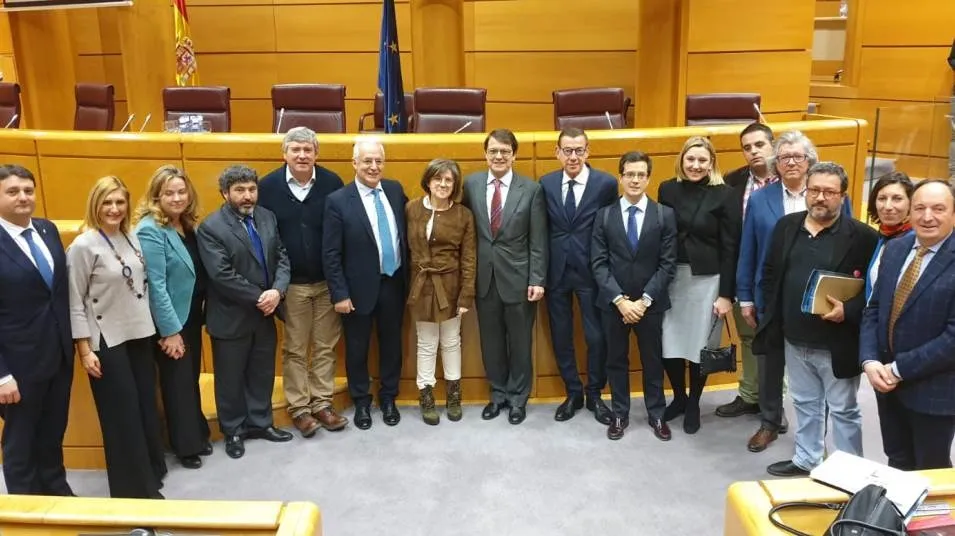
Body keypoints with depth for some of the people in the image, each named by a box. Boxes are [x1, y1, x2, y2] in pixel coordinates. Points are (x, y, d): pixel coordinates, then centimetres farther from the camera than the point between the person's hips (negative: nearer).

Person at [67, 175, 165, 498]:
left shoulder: (132, 238, 3)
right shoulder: (83, 246, -13)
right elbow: (75, 303, -11)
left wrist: (156, 329, 12)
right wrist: (85, 350, -12)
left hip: (140, 335, 6)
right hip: (108, 343, -5)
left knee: (147, 406, 14)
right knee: (123, 415, 4)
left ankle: (151, 473, 33)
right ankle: (133, 487, 19)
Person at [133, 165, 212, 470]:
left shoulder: (188, 225, 4)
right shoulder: (150, 230, -18)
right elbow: (156, 286, -21)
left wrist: (202, 313, 7)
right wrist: (170, 331, -20)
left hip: (192, 316, 7)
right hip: (170, 321, -7)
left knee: (192, 379, 18)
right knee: (177, 383, 7)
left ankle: (199, 435, 32)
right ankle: (185, 445, 22)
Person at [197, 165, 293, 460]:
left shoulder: (268, 217, 3)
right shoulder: (210, 227, -15)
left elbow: (282, 257, 2)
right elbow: (222, 275, -21)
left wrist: (277, 290, -15)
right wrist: (258, 297, -19)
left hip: (265, 313, 5)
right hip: (231, 317, -5)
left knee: (263, 373, 18)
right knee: (230, 378, 11)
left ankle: (260, 423, 35)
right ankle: (233, 431, 28)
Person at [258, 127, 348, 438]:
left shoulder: (332, 183, -5)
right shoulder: (268, 186, -6)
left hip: (328, 281, 1)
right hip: (291, 283, -1)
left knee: (326, 346, 11)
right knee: (294, 349, 9)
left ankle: (322, 403, 24)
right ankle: (299, 407, 21)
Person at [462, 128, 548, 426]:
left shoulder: (531, 189, -5)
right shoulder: (471, 184, 1)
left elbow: (538, 241, -5)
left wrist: (537, 280, -9)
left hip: (518, 277, -2)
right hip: (484, 277, 2)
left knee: (519, 342, 10)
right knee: (491, 342, 14)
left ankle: (518, 398, 27)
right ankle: (498, 393, 32)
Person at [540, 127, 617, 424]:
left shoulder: (606, 183, -6)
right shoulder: (546, 184, 2)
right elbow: (543, 229, 5)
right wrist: (540, 270, 1)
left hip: (591, 271, -2)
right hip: (556, 271, 3)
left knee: (596, 336, 5)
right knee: (561, 337, 11)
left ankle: (594, 394, 26)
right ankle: (573, 393, 29)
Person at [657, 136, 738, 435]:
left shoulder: (723, 195, -6)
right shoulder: (668, 190, 3)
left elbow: (730, 248, -6)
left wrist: (726, 294, -8)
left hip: (707, 279, -2)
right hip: (671, 277, 2)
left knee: (700, 345, 7)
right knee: (669, 344, 3)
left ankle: (693, 405, 28)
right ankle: (679, 398, 29)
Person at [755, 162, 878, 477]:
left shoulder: (862, 236, -11)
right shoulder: (786, 226, 4)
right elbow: (770, 273, 11)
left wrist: (848, 312, -25)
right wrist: (775, 314, 3)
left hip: (837, 344, -5)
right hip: (795, 339, 5)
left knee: (844, 410, 11)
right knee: (805, 405, 21)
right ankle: (806, 460, 37)